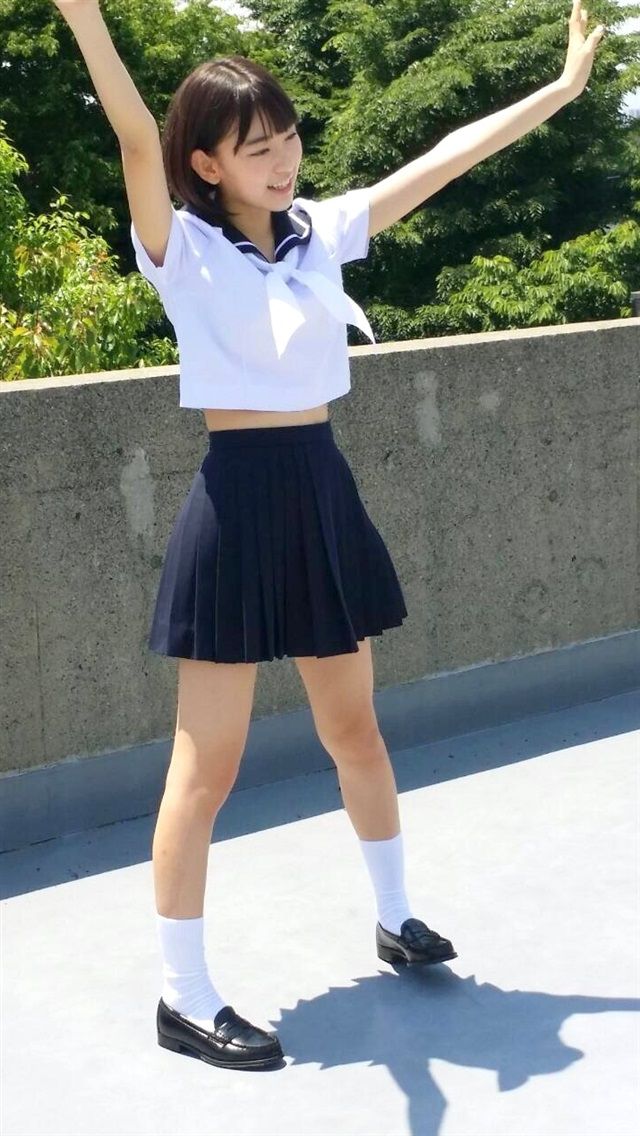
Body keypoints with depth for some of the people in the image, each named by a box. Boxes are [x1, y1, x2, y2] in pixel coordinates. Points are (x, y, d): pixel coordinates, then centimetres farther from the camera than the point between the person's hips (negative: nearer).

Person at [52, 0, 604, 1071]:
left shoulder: (323, 229, 7)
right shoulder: (183, 249, -8)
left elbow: (445, 156, 11)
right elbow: (135, 137, -25)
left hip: (323, 491, 6)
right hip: (238, 501, -6)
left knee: (353, 728, 20)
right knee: (207, 764, -1)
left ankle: (395, 916, 39)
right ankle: (184, 995, 10)